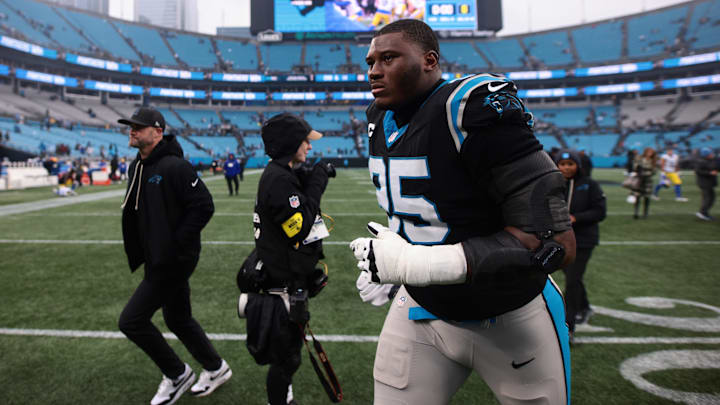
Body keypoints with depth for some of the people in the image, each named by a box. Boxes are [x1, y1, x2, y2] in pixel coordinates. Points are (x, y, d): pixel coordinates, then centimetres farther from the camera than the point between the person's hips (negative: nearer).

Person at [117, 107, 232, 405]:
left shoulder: (174, 166, -19)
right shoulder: (137, 168, 9)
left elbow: (204, 206, -24)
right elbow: (134, 213, 19)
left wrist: (177, 244, -21)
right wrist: (137, 254, 13)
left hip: (174, 261, -9)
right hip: (158, 260, 9)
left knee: (131, 320, -4)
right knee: (178, 319, 19)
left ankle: (177, 374, 17)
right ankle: (216, 369, 37)